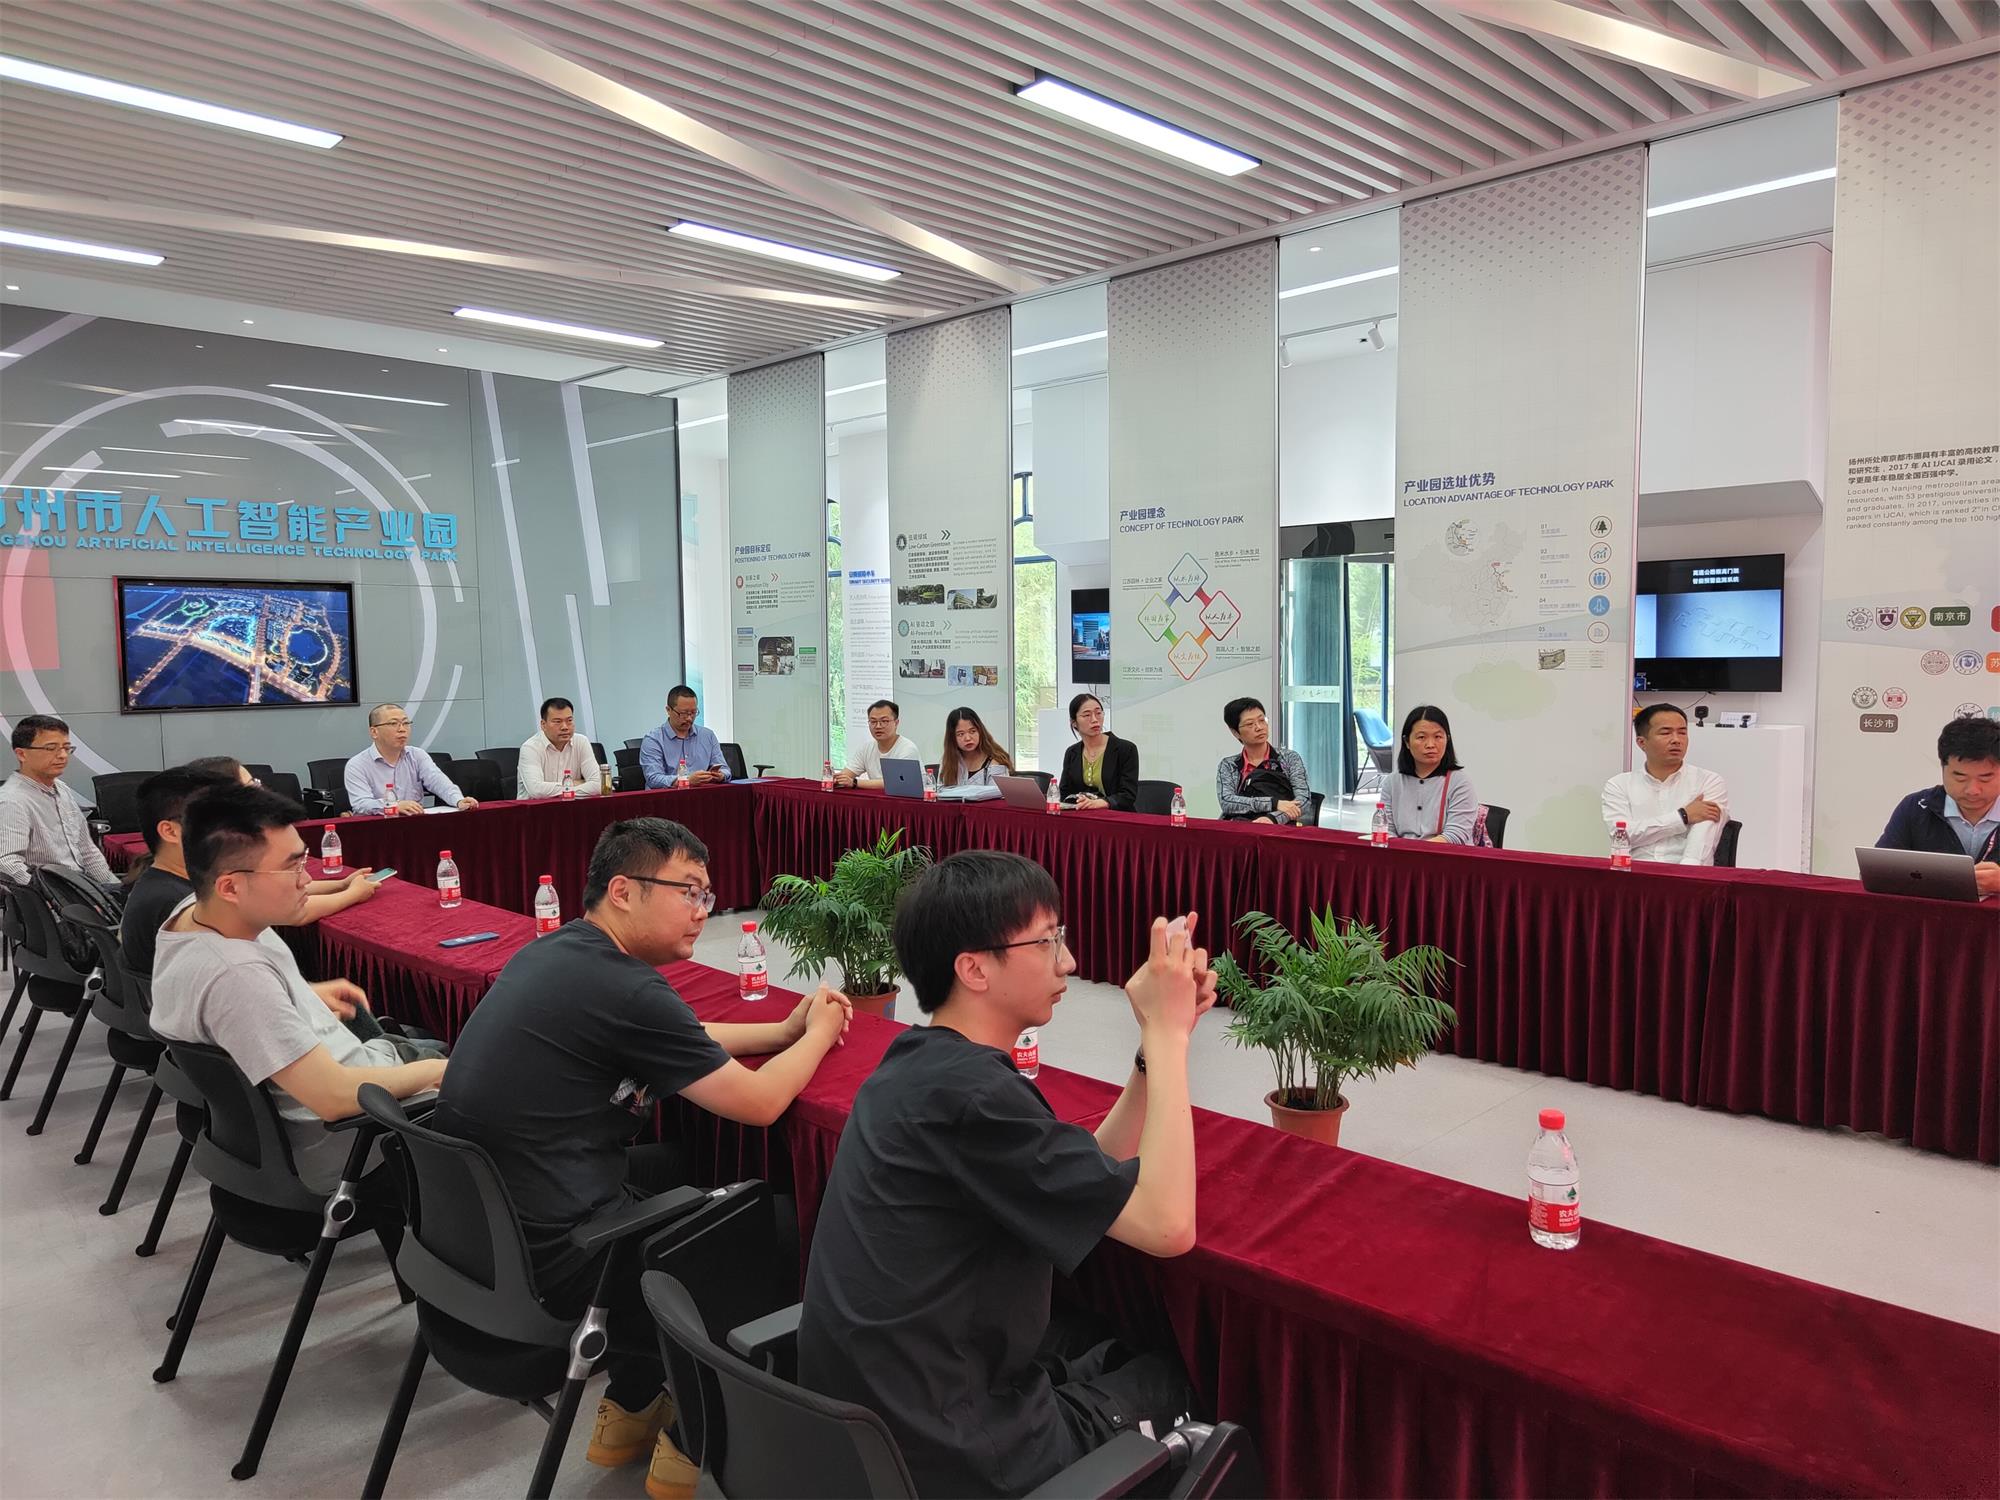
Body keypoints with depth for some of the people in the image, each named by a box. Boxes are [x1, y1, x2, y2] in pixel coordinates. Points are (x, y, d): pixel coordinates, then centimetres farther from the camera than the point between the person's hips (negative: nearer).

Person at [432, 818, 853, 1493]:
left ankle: (629, 1413, 31)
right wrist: (819, 1033, 4)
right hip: (546, 1258, -9)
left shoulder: (556, 951, 5)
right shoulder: (623, 990, -23)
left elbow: (676, 1041, 21)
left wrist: (783, 1030, 15)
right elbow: (758, 1103, -15)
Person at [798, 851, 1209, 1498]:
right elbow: (1168, 1226, -28)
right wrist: (1168, 1033, -21)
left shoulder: (923, 1061, 2)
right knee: (1184, 1375, 14)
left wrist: (1159, 1038, -6)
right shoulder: (966, 1092, -28)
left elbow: (1096, 1177, 5)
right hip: (941, 1448, -8)